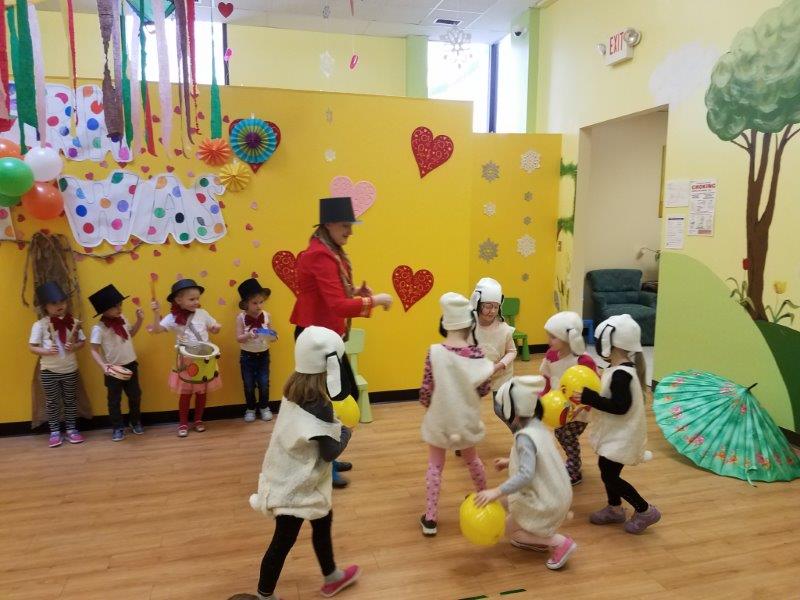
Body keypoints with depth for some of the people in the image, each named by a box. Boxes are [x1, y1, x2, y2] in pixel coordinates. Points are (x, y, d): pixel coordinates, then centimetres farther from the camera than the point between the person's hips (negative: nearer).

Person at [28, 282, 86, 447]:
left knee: (70, 400, 12)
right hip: (49, 370, -1)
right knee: (52, 402, 10)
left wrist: (74, 347, -16)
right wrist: (46, 351, -23)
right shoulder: (40, 325, -8)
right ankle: (55, 432, 22)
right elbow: (32, 347, -6)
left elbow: (82, 341, 4)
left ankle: (71, 429, 25)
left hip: (70, 369, 2)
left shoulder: (72, 321, -3)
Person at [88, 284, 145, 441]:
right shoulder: (99, 328, -18)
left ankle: (135, 421, 36)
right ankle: (118, 427, 25)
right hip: (114, 369, -5)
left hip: (131, 365, 5)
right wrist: (103, 366, -31)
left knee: (135, 395, 16)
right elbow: (94, 350, -17)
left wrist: (139, 320, 4)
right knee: (115, 400, 10)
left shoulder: (122, 319, -1)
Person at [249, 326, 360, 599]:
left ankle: (332, 577, 46)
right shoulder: (319, 404, -27)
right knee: (283, 541, 9)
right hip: (297, 486, -9)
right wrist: (345, 433, -4)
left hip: (290, 478, 9)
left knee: (323, 521, 26)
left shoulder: (294, 391, -3)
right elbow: (330, 452, -21)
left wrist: (334, 426, 0)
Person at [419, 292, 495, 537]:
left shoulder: (435, 352, -19)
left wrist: (428, 404, 6)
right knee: (471, 459, 26)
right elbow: (485, 389, -5)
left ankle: (430, 519, 14)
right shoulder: (476, 353, -13)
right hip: (467, 418, 3)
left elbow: (426, 392, -15)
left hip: (440, 419, -2)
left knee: (435, 466, 12)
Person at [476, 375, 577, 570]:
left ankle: (560, 543, 4)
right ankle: (537, 539, 27)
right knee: (505, 499, 22)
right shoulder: (539, 426, 1)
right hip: (557, 493, 9)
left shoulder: (525, 437, -26)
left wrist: (496, 492, -35)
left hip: (547, 502, -9)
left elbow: (526, 475, -35)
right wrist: (510, 462, 16)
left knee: (511, 529, 12)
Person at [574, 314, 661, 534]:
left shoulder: (621, 374, -27)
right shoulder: (621, 369, 4)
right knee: (607, 469, 19)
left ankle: (645, 510, 12)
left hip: (621, 435, -10)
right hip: (615, 433, 10)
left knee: (610, 476, -1)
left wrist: (590, 398, -28)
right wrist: (590, 398, 4)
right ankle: (615, 509, 34)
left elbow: (620, 406, -30)